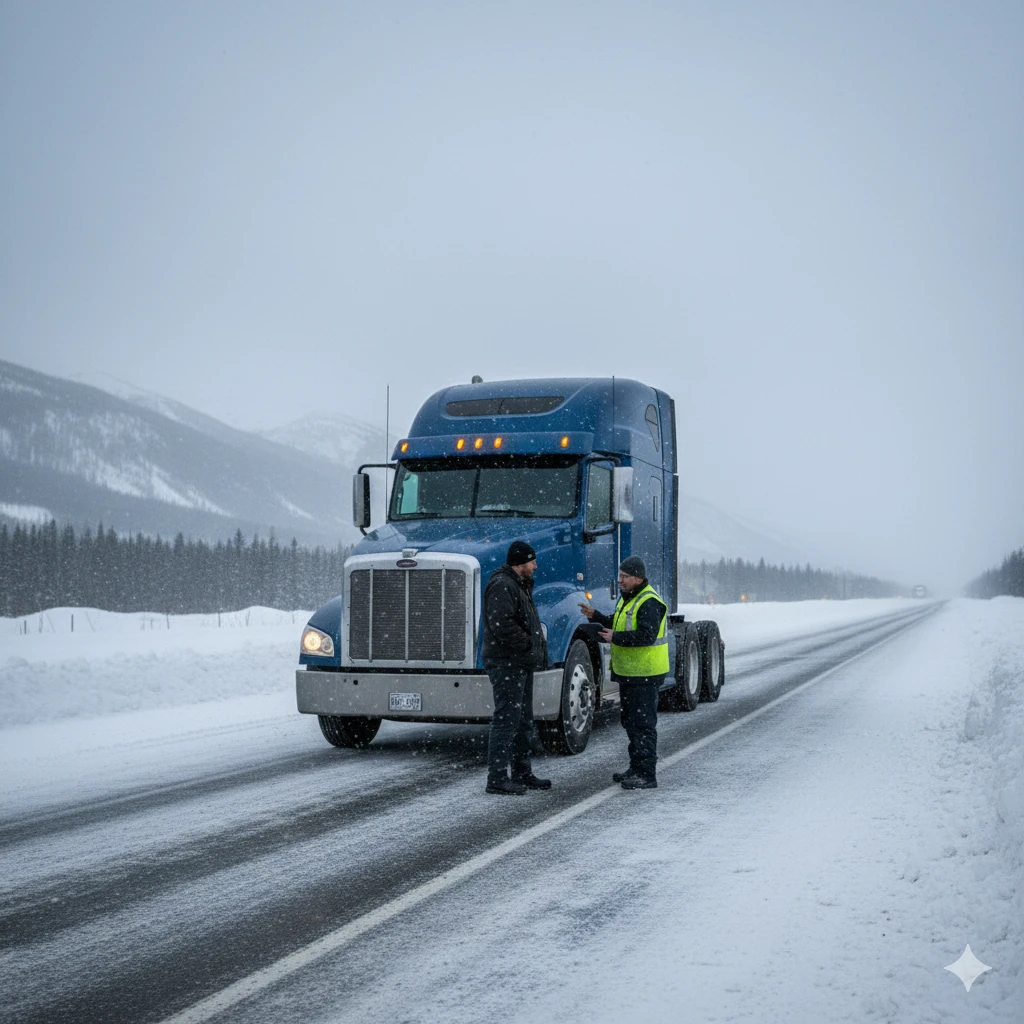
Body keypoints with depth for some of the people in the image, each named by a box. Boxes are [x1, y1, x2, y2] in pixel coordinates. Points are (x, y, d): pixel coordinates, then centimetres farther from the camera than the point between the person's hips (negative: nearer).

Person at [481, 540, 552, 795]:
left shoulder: (519, 585, 19)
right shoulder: (502, 586, -17)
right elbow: (501, 625, -27)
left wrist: (537, 643, 9)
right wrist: (528, 643, -18)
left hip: (521, 664, 11)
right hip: (506, 663, -11)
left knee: (524, 720, 16)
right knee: (507, 719, -10)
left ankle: (522, 773, 25)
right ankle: (497, 778, -7)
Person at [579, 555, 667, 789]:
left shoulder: (649, 603, -19)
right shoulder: (627, 597, 14)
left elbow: (646, 635, -27)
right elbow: (618, 623, 24)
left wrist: (616, 638, -23)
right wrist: (596, 616, 10)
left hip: (645, 674, -11)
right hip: (627, 673, 11)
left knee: (643, 724, -7)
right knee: (630, 721, 17)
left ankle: (647, 774, -3)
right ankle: (636, 768, 28)